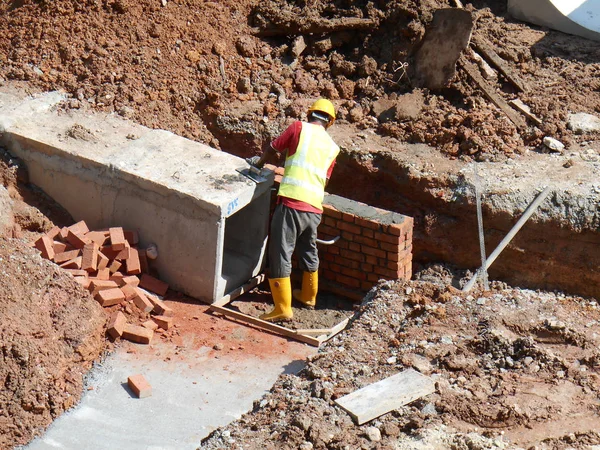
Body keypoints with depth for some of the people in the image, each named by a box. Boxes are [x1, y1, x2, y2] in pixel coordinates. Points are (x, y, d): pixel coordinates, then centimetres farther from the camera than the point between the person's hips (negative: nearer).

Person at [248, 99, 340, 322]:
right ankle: (308, 296, 41)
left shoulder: (299, 127, 4)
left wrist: (259, 162, 31)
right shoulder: (332, 147, 16)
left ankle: (283, 308, -1)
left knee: (280, 254, -1)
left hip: (292, 203, -6)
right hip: (315, 208, 6)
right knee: (309, 252, 25)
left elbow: (272, 148, 11)